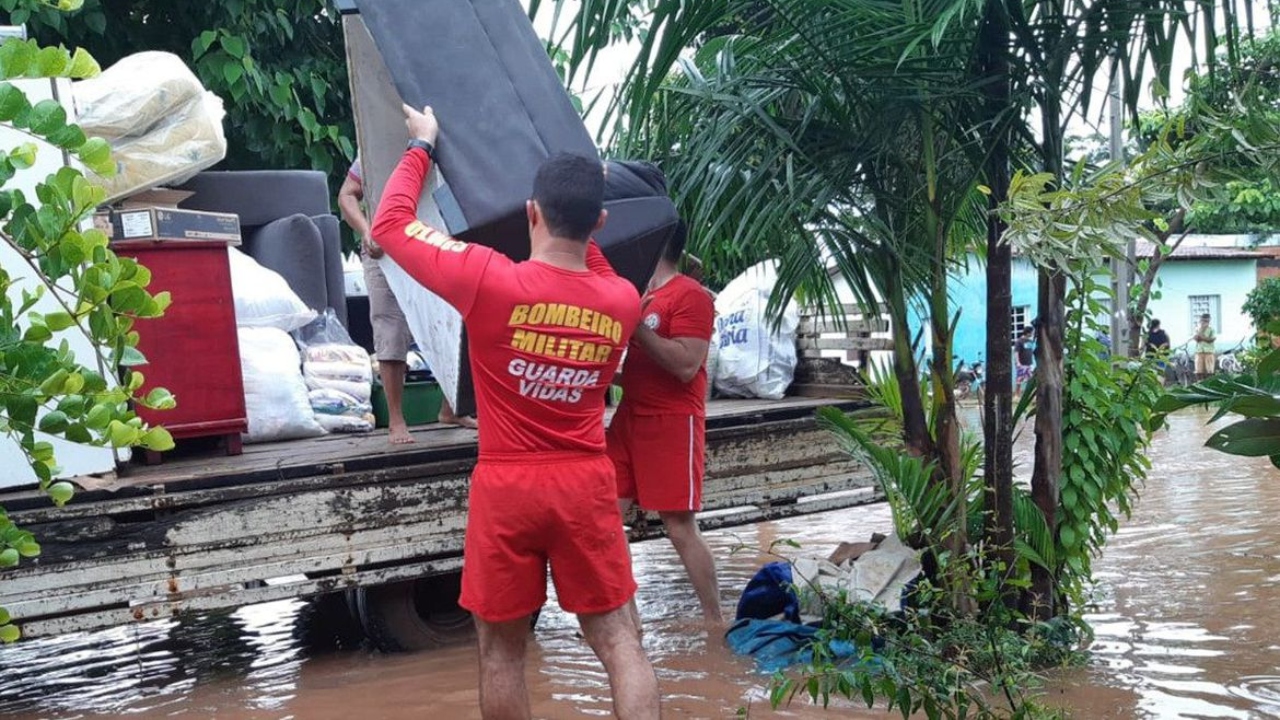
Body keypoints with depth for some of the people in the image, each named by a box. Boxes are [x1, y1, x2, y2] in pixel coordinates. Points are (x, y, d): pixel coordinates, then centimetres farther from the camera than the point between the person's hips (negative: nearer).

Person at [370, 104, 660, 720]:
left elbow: (390, 224, -4)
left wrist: (421, 145, 9)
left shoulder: (489, 280, -15)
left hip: (507, 488, -2)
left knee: (500, 645, 11)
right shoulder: (624, 301, -3)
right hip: (587, 485, 3)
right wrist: (582, 223, 26)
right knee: (615, 635, 9)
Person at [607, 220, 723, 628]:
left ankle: (715, 621, 6)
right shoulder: (640, 296, 16)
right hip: (629, 420, 9)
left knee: (680, 527, -6)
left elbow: (686, 366, -21)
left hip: (673, 425, -9)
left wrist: (634, 324, -22)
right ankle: (627, 614, 13)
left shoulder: (690, 296, -11)